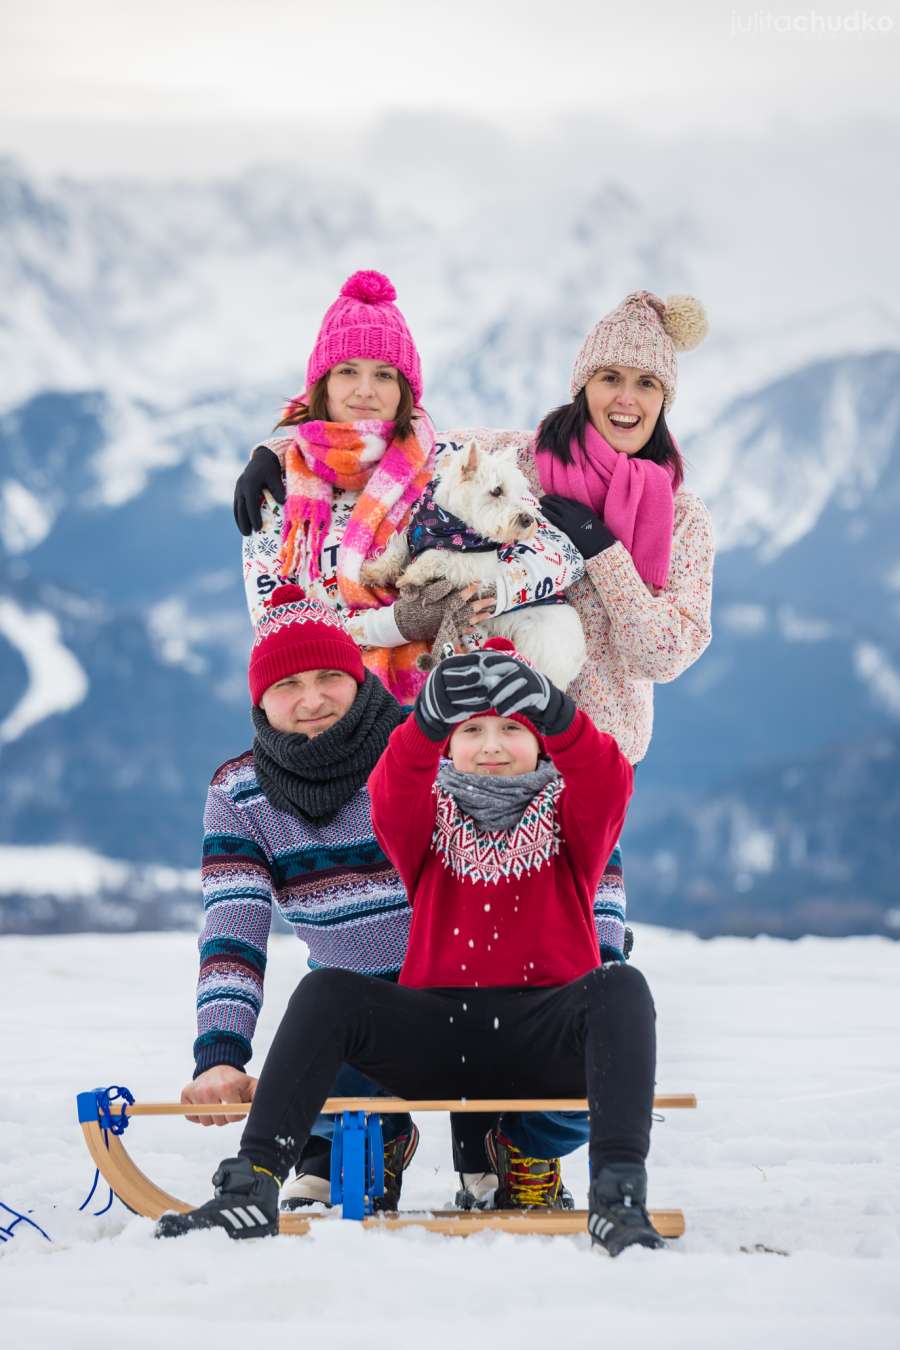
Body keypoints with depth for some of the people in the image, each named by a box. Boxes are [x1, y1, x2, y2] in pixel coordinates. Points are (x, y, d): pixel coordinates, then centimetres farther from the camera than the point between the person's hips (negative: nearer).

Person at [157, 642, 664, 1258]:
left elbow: (608, 778, -14)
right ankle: (251, 1188, -32)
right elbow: (391, 792, -12)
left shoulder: (570, 818, 11)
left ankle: (619, 1198, -46)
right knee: (326, 992, -24)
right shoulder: (430, 817, 13)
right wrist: (430, 717, -37)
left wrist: (552, 711, -38)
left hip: (547, 1044, -1)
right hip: (438, 1038, 1)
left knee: (620, 986, -33)